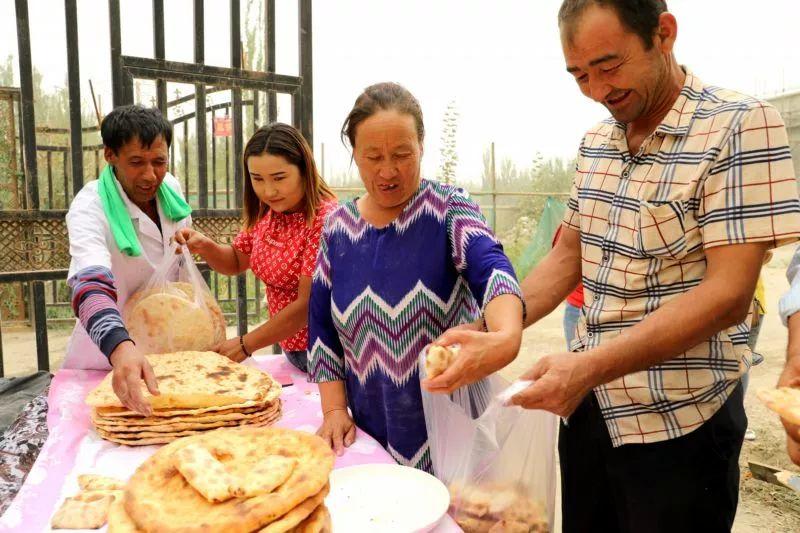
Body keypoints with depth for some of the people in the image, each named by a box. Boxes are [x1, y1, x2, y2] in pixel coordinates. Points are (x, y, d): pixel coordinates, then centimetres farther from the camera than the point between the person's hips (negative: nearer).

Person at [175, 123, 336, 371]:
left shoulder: (323, 218, -24)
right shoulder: (266, 212, 1)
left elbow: (307, 305, -23)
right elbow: (236, 261, 15)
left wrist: (245, 344, -16)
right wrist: (204, 246, -6)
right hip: (290, 348, 7)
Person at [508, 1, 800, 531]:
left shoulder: (740, 126, -14)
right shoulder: (596, 142, 6)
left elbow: (728, 294, -21)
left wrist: (590, 366, -29)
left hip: (678, 424, -5)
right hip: (589, 405, 6)